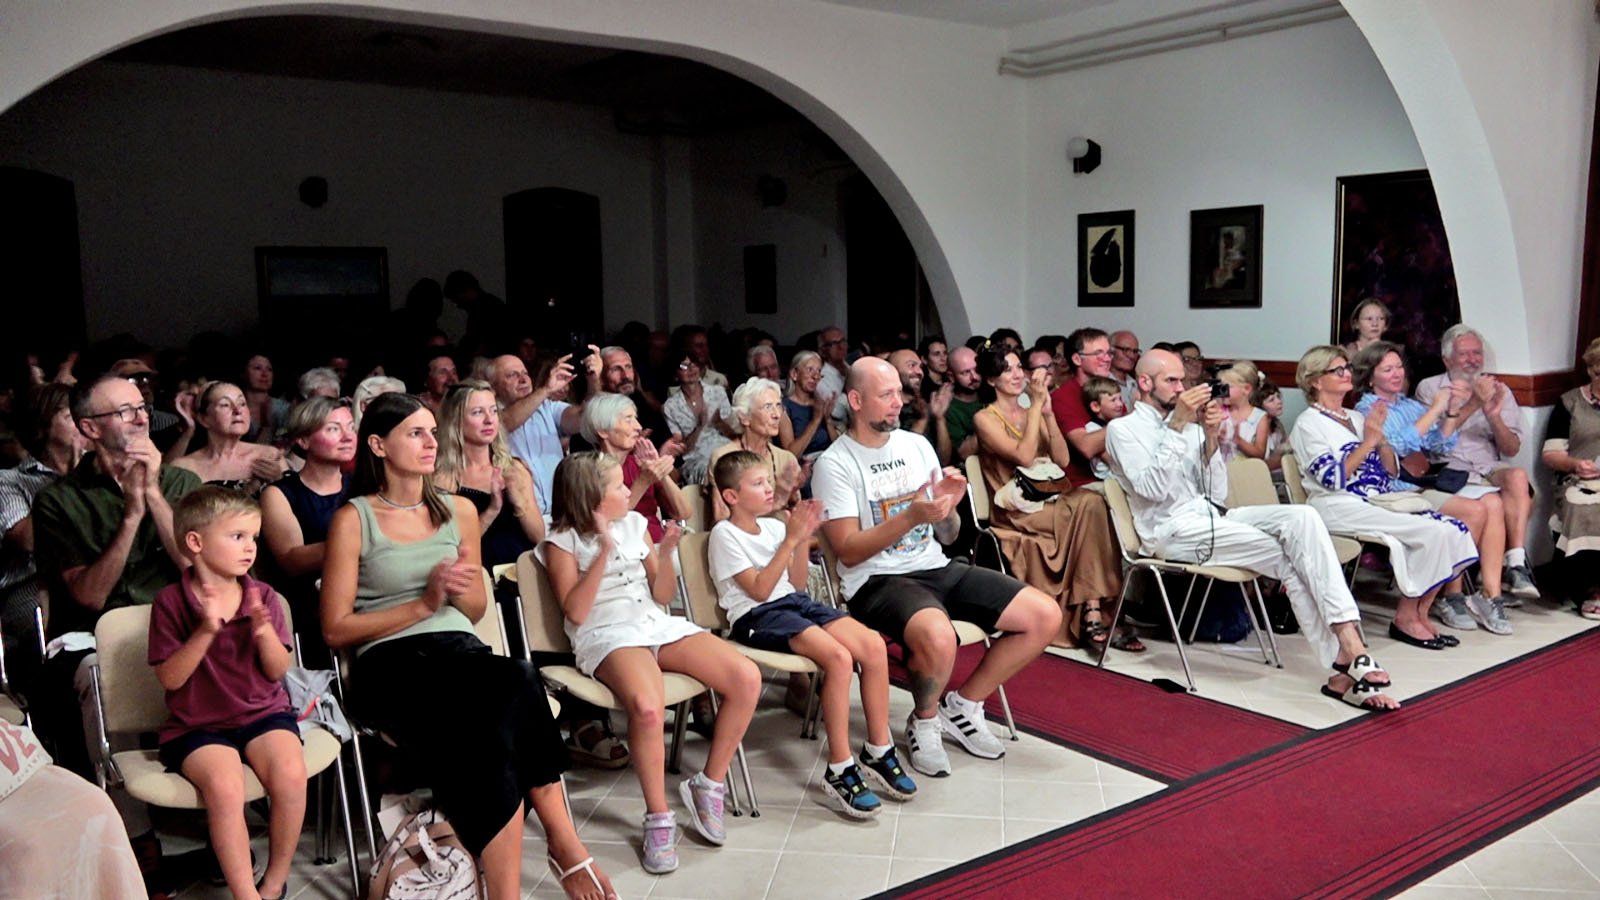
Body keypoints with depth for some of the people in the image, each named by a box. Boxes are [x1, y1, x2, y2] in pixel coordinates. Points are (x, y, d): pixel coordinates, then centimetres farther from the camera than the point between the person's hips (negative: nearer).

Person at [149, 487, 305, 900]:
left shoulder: (262, 596, 3)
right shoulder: (171, 602, -4)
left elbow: (278, 670, 0)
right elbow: (170, 678, -8)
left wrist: (264, 631, -20)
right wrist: (206, 631, -22)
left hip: (263, 713, 2)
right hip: (198, 725, -2)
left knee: (291, 773, -26)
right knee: (224, 784, -31)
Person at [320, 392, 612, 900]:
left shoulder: (459, 510, 16)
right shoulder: (353, 519, 2)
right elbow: (335, 630, 0)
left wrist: (457, 592, -1)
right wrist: (423, 604, -9)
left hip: (459, 650, 4)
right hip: (390, 665, -4)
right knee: (516, 683, -34)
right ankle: (564, 843, -26)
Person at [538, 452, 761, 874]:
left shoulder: (635, 523, 14)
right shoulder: (563, 542, 2)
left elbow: (661, 596, 14)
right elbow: (575, 612, -9)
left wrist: (665, 553, -4)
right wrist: (604, 551, -16)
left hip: (659, 625, 5)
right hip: (607, 636, -5)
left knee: (747, 678, -17)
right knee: (647, 706, -39)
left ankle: (709, 785, -1)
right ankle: (658, 818, -18)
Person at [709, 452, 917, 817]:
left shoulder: (773, 526, 16)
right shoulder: (725, 535, -4)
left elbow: (797, 585, 14)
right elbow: (759, 590, -13)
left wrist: (804, 539, 1)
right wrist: (791, 540, -14)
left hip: (795, 602, 7)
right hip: (757, 616, -7)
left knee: (873, 645, -16)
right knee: (838, 657, -30)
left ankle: (878, 752, -4)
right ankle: (839, 772, -23)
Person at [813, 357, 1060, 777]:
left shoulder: (917, 446, 12)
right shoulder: (835, 464, -6)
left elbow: (947, 535, 14)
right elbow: (849, 551, -14)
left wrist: (948, 507, -9)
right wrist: (911, 516, -23)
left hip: (937, 567, 7)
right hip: (877, 580, -7)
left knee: (1046, 615, -6)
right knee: (938, 637, -38)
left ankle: (961, 705, 10)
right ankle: (924, 724, -4)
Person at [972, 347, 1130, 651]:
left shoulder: (1031, 411, 16)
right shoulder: (985, 419, -3)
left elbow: (1062, 460, 5)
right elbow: (1024, 456, -19)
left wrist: (1048, 413, -5)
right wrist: (1036, 404, -15)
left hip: (1047, 502, 6)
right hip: (1015, 515, -6)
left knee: (1092, 502, -25)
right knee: (1089, 506, -26)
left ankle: (1093, 617, -28)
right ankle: (1092, 616, -22)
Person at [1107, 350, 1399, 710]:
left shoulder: (1189, 426, 21)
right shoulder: (1122, 429, 4)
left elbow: (1217, 494, 12)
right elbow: (1153, 488, -13)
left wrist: (1211, 438, -2)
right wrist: (1177, 426, -17)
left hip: (1212, 516, 6)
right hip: (1172, 529, -6)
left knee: (1302, 516, -22)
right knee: (1290, 558, -22)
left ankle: (1346, 645, -30)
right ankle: (1347, 652, -16)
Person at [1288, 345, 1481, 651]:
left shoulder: (1357, 417, 22)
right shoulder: (1309, 423, -1)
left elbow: (1392, 470, 15)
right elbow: (1333, 478, -14)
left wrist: (1380, 436, 0)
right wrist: (1367, 442, -13)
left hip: (1381, 502, 8)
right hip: (1340, 508, -7)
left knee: (1454, 530, -14)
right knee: (1433, 531, -23)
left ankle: (1419, 614, -9)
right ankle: (1406, 618, -11)